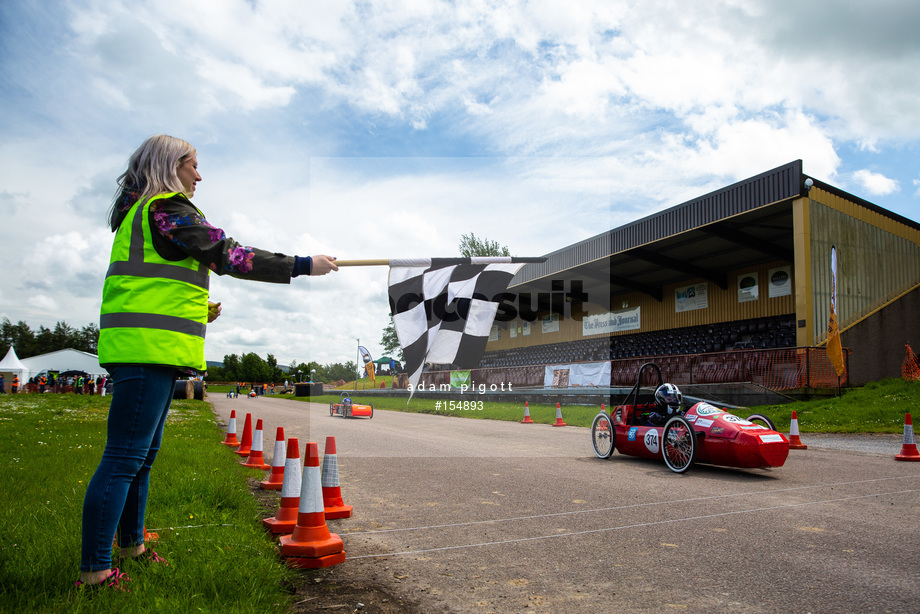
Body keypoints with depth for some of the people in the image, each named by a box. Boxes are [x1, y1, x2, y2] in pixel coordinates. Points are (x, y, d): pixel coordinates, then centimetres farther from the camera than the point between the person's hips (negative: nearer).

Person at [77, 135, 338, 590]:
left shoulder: (142, 211, 24)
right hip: (149, 348, -10)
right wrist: (302, 266, -15)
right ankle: (94, 570, -2)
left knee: (144, 454, 17)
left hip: (148, 348, 10)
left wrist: (198, 309, 17)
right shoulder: (167, 209, -8)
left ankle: (130, 543, 30)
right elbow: (226, 256, -16)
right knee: (124, 458, -8)